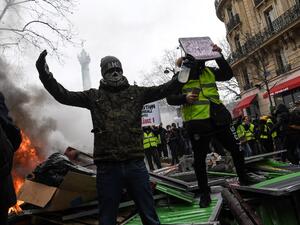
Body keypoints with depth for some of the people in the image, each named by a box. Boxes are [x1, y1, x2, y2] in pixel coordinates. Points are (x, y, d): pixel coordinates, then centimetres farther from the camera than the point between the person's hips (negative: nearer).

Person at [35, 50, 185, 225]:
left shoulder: (136, 92, 11)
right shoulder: (94, 96, 10)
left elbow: (164, 89, 6)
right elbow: (64, 95, 6)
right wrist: (45, 75, -4)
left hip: (136, 165, 1)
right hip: (107, 168, 0)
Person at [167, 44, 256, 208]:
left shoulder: (208, 72, 11)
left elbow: (228, 74, 7)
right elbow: (170, 98, -5)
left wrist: (219, 56, -4)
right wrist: (185, 98, -24)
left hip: (218, 119, 5)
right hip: (197, 123, -4)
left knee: (235, 150, 15)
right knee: (199, 160, 3)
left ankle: (243, 179, 39)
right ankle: (204, 193, 19)